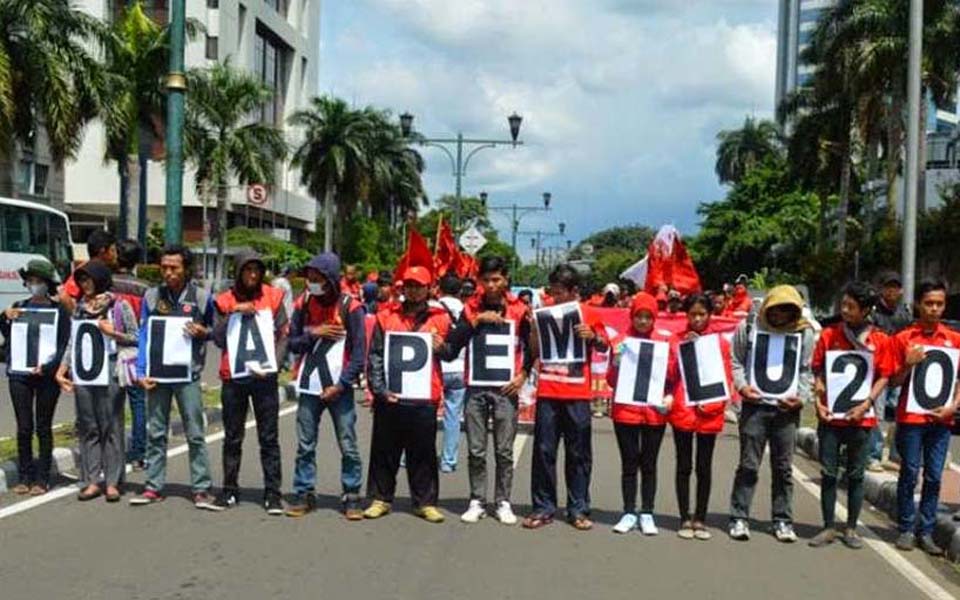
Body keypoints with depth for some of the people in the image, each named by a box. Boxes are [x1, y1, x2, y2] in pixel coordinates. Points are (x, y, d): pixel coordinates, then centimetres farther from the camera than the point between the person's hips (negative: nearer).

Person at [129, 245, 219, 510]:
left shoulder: (202, 297, 0)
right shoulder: (152, 296, 5)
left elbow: (214, 331, 12)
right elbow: (144, 335, 7)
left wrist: (203, 332, -12)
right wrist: (141, 372, 0)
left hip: (188, 374, -2)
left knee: (195, 434, 0)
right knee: (155, 433, 9)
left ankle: (201, 489, 5)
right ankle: (154, 487, 18)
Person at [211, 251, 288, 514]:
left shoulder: (273, 297, 3)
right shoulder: (225, 301, 5)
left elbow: (283, 335, 3)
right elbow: (218, 339, -3)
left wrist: (273, 363, -10)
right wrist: (234, 312, -15)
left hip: (264, 376, -1)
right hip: (233, 376, 1)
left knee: (269, 437, 0)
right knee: (232, 437, 9)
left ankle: (272, 493, 4)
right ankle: (229, 489, 19)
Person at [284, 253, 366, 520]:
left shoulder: (350, 307, -8)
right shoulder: (303, 304, 4)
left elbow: (359, 353, -8)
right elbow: (292, 343, 5)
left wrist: (341, 385, -12)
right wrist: (313, 333, -13)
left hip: (339, 387, -3)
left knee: (348, 445, 0)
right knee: (305, 444, 7)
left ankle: (351, 497, 11)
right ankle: (304, 494, 18)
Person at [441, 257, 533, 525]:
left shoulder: (519, 309, 2)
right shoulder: (471, 308, 5)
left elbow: (531, 347, 9)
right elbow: (453, 345, -3)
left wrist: (523, 375, -3)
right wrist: (477, 320, -11)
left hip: (505, 388, -1)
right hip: (476, 387, 1)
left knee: (504, 451, 3)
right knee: (476, 450, 4)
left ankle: (503, 502, 13)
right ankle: (477, 501, 14)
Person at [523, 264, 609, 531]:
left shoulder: (588, 313, 3)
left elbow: (604, 347, 2)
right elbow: (535, 349, 12)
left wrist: (592, 336, -18)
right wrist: (534, 327, -6)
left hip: (577, 394, -2)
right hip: (548, 392, 2)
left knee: (578, 453, 5)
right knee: (543, 450, 2)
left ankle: (578, 509, 12)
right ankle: (543, 507, 10)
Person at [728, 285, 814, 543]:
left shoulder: (805, 332, 3)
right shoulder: (749, 327, 0)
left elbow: (806, 370, 8)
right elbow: (736, 361, 6)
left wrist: (801, 396, -6)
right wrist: (741, 386, -9)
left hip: (787, 408, 2)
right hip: (755, 405, -1)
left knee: (784, 467, 9)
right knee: (748, 464, 2)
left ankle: (783, 520, 19)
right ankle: (739, 518, 10)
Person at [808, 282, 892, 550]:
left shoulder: (880, 340, 0)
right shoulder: (829, 334, 1)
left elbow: (883, 377, 1)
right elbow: (818, 371, 4)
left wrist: (866, 404, -11)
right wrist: (818, 401, -8)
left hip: (861, 417, 0)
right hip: (831, 416, 0)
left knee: (856, 475, 9)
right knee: (828, 473, 5)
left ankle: (851, 529, 20)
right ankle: (828, 528, 15)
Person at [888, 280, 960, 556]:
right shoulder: (903, 339, 0)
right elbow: (894, 381, 3)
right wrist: (908, 365, -15)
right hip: (911, 417, -2)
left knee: (934, 477, 5)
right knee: (910, 474, 3)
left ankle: (926, 532, 14)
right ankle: (906, 529, 13)